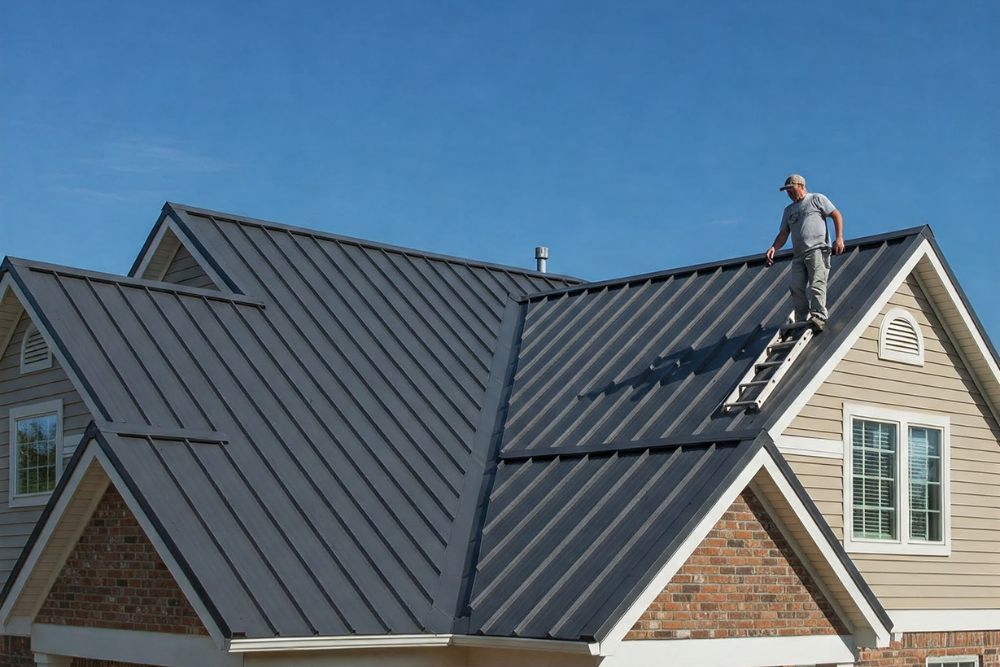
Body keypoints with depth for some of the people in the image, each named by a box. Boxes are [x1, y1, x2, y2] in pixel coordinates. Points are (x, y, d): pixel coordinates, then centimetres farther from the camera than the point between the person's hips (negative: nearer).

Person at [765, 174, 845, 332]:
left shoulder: (817, 199, 11)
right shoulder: (788, 210, 28)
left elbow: (837, 215, 4)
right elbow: (783, 234, 22)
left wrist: (839, 238, -9)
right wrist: (774, 248, 2)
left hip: (817, 249, -6)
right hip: (798, 254, 6)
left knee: (816, 283, -20)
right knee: (796, 287, -7)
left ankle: (819, 316, -29)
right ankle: (802, 322, -6)